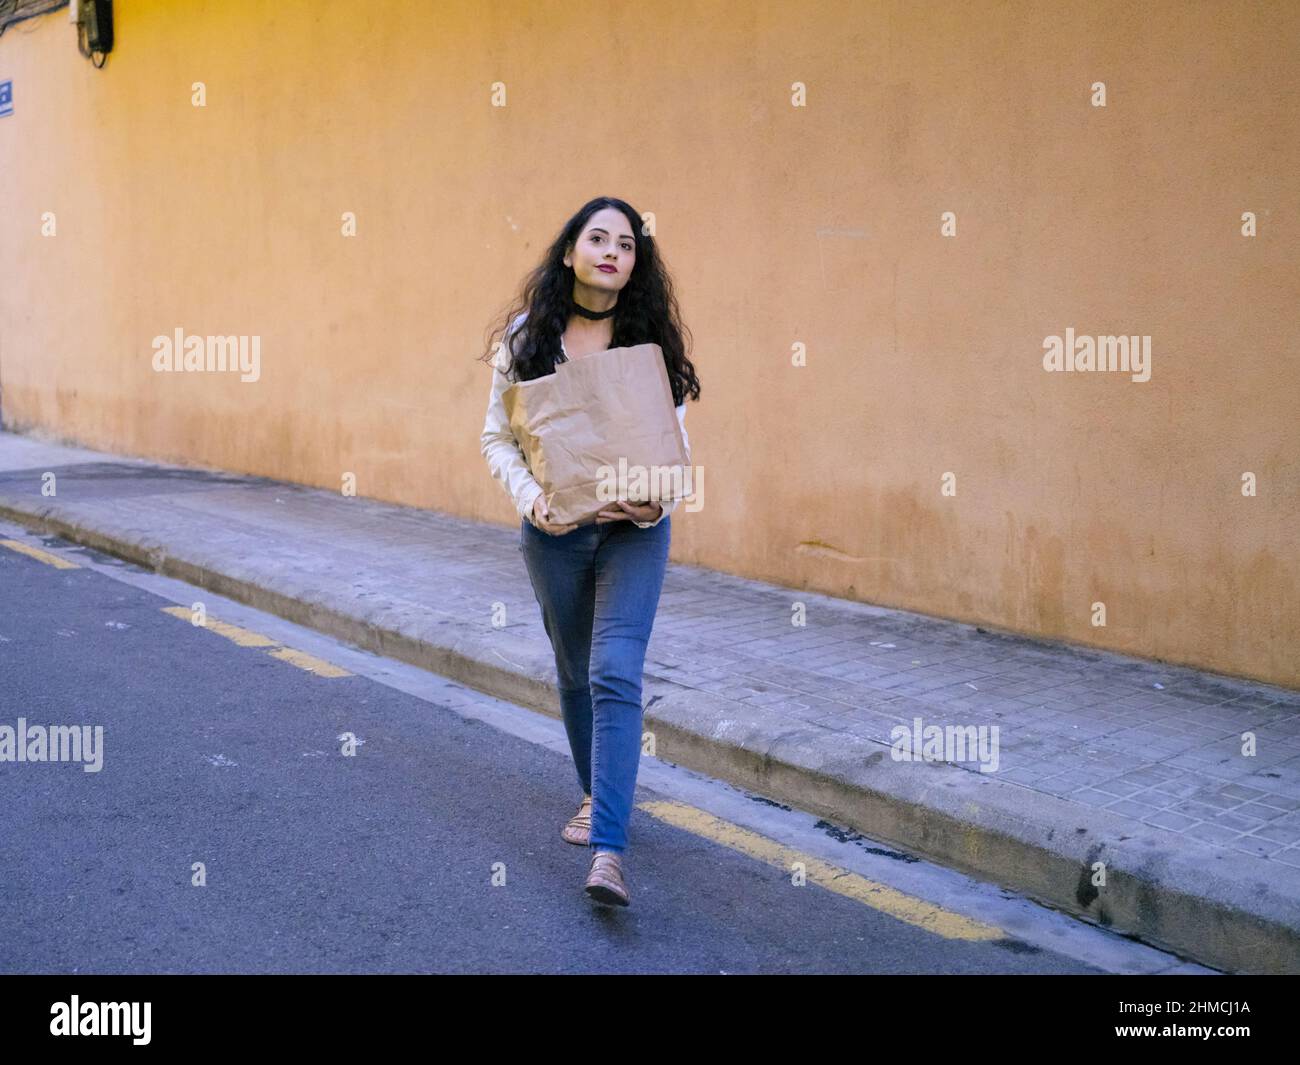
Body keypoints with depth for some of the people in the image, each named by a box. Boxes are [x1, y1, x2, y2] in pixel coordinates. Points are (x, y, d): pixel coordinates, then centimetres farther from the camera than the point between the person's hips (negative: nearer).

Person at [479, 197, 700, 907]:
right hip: (554, 532, 2)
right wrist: (531, 499, -15)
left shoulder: (651, 337, 0)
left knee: (616, 676, -13)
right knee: (576, 673, 16)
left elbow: (675, 439, 3)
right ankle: (595, 794, 39)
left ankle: (608, 850, -15)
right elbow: (498, 437, 2)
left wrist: (661, 501, -15)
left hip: (634, 531, -2)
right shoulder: (526, 336, 0)